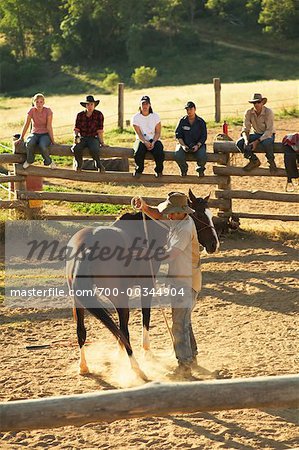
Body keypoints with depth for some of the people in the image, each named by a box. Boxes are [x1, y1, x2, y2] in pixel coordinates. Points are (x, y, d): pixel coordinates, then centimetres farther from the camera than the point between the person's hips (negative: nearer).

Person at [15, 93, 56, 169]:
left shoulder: (48, 111, -12)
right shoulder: (32, 111, -7)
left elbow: (49, 126, -13)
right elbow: (26, 125, -7)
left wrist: (52, 140, -15)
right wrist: (21, 138, -8)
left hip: (45, 134, -2)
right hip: (34, 134, 2)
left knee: (43, 145, -36)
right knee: (29, 143, -35)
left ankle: (48, 162, -7)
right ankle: (29, 161, -7)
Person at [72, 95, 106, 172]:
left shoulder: (99, 115, -3)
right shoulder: (80, 115, 4)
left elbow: (100, 131, -4)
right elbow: (76, 129, 4)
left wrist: (102, 142, -9)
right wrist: (76, 137, -16)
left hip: (94, 138, -2)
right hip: (82, 138, 2)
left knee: (94, 149, -36)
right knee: (76, 148, -31)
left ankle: (99, 165, -7)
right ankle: (79, 165, -3)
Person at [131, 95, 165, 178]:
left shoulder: (155, 116, 4)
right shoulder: (136, 117, 1)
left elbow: (158, 132, 0)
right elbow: (138, 133, -7)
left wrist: (153, 142, -18)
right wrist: (145, 142, -24)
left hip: (154, 140, 1)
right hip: (141, 140, -1)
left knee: (159, 152, -31)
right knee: (139, 152, -34)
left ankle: (159, 171, -7)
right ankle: (138, 170, -12)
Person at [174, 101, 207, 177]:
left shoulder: (201, 122, 3)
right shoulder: (182, 121, 4)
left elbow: (203, 137, 2)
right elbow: (178, 135, 4)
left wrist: (197, 146, -15)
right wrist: (183, 145, -12)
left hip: (198, 144, -1)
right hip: (184, 144, 1)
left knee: (202, 157, -31)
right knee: (177, 156, -31)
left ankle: (200, 169, 8)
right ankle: (184, 169, 5)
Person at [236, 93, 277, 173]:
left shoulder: (268, 112, -21)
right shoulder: (248, 113, -10)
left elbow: (269, 131, -24)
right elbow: (245, 129, -8)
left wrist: (257, 141, -33)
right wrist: (246, 141, -29)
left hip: (268, 135, -4)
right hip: (256, 134, 5)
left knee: (266, 143, -41)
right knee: (239, 143, -21)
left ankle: (271, 162, -13)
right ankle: (254, 161, -2)